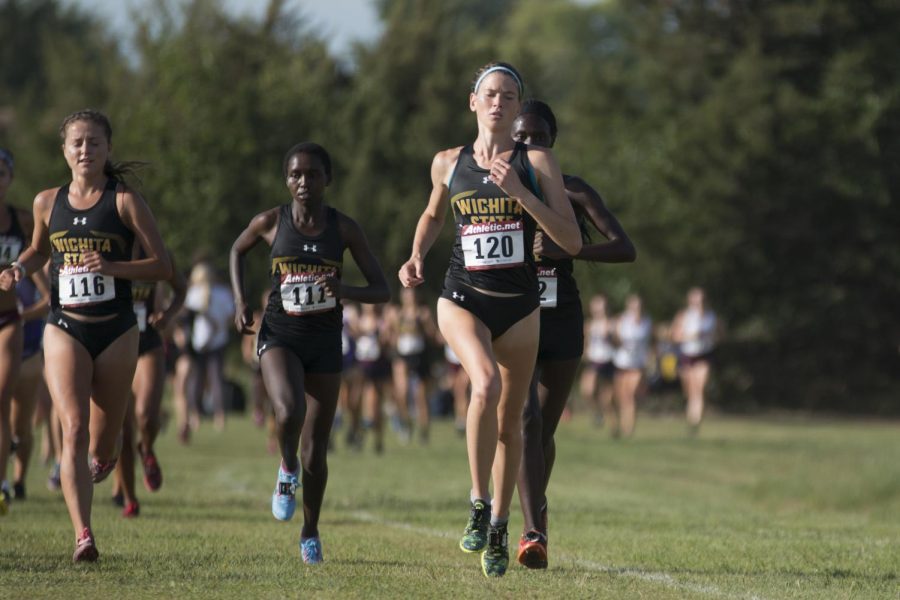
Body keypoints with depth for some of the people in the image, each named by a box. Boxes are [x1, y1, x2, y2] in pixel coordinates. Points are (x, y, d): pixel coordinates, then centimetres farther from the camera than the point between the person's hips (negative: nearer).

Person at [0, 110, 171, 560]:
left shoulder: (125, 201, -4)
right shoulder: (48, 202, 6)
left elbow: (163, 265, -5)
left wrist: (112, 267, -19)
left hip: (116, 331, -1)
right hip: (65, 329, 1)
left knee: (102, 442, 9)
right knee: (74, 429, -17)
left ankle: (103, 458, 48)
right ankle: (82, 535, -21)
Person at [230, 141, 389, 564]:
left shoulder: (344, 228, -5)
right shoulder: (271, 222, -5)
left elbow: (382, 290, -4)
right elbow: (237, 250, 17)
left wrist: (343, 289, -24)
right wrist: (240, 301, 4)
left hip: (325, 343, 1)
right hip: (280, 336, -1)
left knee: (315, 452, 4)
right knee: (290, 412, -31)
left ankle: (310, 532, 26)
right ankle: (287, 470, 2)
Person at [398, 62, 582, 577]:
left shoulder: (537, 162, -3)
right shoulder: (448, 163, 3)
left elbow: (572, 241, -10)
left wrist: (519, 192, -19)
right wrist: (417, 257, 5)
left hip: (519, 307, 1)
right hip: (463, 298, -1)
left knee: (510, 423, 9)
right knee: (486, 384, -29)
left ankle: (499, 529, 28)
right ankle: (479, 503, -16)